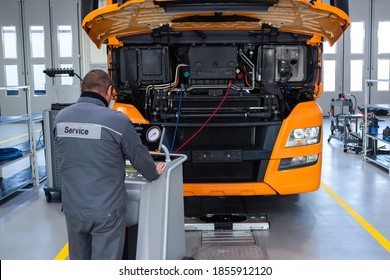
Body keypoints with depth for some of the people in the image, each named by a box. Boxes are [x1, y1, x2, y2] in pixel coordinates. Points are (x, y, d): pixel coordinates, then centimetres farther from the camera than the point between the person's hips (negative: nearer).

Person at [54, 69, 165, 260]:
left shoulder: (60, 118, -1)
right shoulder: (117, 120, -17)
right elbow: (140, 157, -4)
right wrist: (154, 173, 17)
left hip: (72, 208, 5)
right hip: (106, 211, -5)